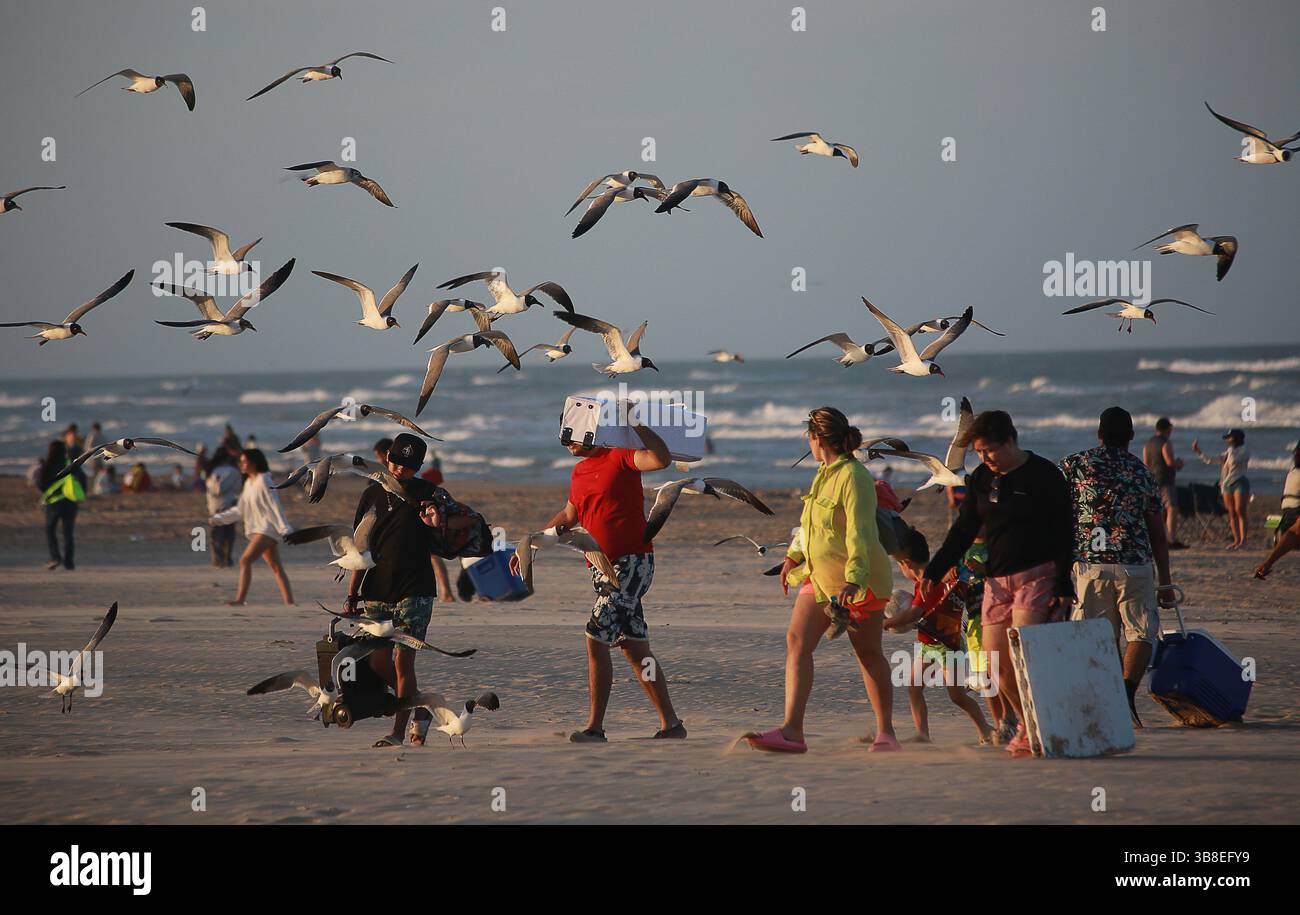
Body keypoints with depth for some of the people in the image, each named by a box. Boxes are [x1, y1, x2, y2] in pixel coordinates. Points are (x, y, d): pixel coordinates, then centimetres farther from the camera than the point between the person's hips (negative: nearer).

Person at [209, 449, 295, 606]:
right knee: (276, 567, 9)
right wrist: (218, 519, 15)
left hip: (267, 529, -9)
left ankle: (240, 600, -22)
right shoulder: (249, 483, 14)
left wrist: (285, 530, -19)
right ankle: (289, 602, 11)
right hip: (259, 529, 9)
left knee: (245, 560, -17)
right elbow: (240, 510, 20)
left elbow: (276, 507, -16)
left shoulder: (264, 481, -12)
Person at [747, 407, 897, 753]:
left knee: (868, 653, 4)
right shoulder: (824, 474, 9)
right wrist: (793, 556, 30)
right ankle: (792, 731, -13)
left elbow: (860, 533, -27)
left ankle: (886, 733, 17)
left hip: (860, 580, -8)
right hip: (820, 575, 8)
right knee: (796, 641, -6)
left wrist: (853, 579, -35)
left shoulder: (853, 477, -19)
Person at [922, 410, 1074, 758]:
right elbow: (964, 531, 16)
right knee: (998, 664, 0)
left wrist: (1064, 587, -11)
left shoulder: (1045, 476, -5)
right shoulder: (980, 478, 10)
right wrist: (934, 572, 6)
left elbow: (1064, 535, -5)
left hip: (1037, 576, -6)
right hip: (997, 579, 6)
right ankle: (1028, 724, 16)